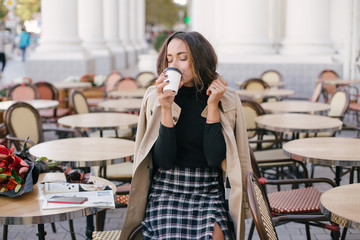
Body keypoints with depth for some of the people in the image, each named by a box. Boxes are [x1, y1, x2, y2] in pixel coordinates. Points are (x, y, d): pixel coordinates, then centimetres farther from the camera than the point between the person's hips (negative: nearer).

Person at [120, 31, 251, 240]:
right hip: (166, 189, 0)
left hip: (208, 191, 1)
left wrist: (213, 106, -11)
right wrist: (166, 109, -17)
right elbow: (164, 161, -8)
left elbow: (214, 158, -9)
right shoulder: (156, 98, 0)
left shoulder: (226, 100, 1)